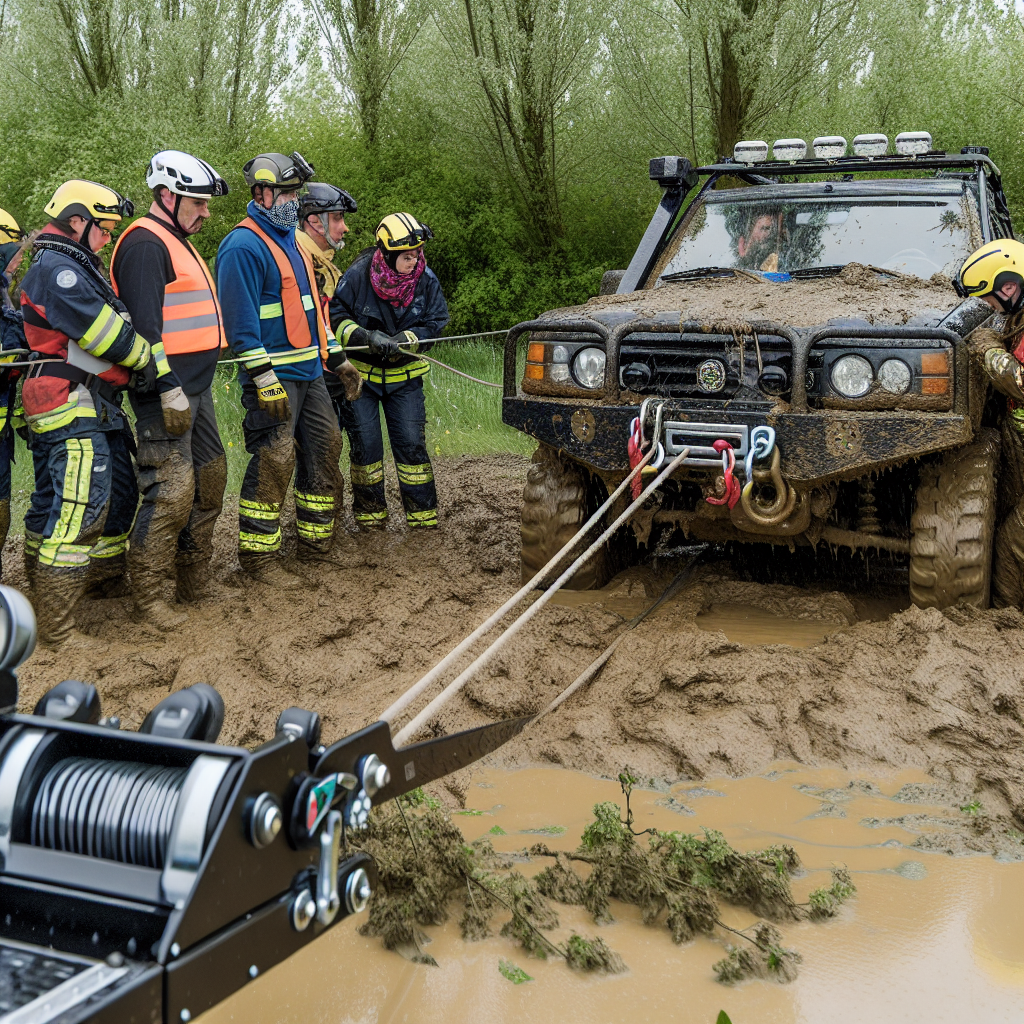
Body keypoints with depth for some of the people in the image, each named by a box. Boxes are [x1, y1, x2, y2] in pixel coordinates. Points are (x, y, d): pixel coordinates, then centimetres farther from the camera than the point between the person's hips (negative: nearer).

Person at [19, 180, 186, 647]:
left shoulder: (82, 268, 21)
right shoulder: (56, 268, -13)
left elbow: (116, 329, 17)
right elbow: (109, 336, -18)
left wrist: (164, 380, 8)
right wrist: (164, 377, -14)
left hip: (99, 406, 11)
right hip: (72, 408, -11)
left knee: (119, 494, 21)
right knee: (78, 510, -13)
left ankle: (107, 579, 41)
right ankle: (54, 626, -9)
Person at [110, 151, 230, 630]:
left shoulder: (177, 244, 21)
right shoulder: (144, 244, -12)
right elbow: (144, 326, -20)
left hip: (198, 390, 11)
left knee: (210, 480, 14)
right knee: (172, 492, -10)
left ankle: (193, 583, 26)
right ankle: (148, 596, 1)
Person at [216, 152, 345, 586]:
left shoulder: (290, 239, 18)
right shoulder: (243, 245, -12)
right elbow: (241, 319, -17)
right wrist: (264, 378, -22)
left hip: (310, 372, 9)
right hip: (274, 375, -9)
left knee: (325, 450, 12)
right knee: (273, 463, -8)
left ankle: (316, 542, 24)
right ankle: (258, 555, 2)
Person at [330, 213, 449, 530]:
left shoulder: (427, 279, -9)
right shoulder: (358, 275, -16)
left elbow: (435, 323, -5)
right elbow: (335, 317, -11)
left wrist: (402, 341, -22)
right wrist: (367, 337, -26)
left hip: (405, 376, 2)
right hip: (361, 373, -1)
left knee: (411, 443, -2)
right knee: (365, 444, 2)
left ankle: (423, 515, 7)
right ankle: (370, 513, 16)